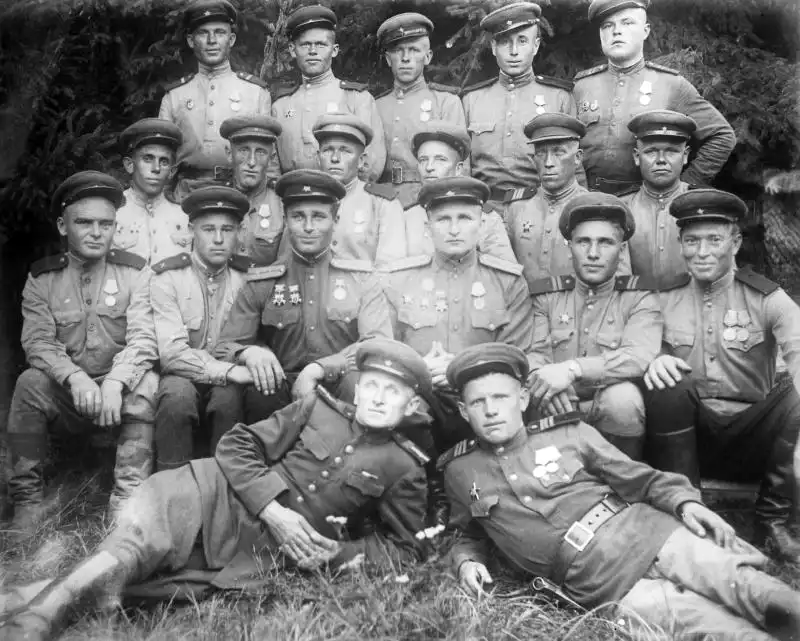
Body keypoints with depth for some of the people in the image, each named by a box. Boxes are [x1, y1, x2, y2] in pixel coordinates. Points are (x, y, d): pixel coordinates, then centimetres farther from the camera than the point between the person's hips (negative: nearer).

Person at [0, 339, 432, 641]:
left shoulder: (404, 470, 2)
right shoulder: (317, 408, 6)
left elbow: (406, 548, 9)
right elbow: (237, 446, 3)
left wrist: (340, 553, -8)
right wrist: (274, 511, -12)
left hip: (257, 555, -1)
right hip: (216, 494, 2)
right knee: (129, 549, -27)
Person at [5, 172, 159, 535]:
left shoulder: (135, 272, -1)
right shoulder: (42, 279, 3)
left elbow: (142, 338, -12)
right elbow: (37, 343, -9)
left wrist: (115, 382, -32)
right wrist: (76, 378, -30)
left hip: (120, 388, -1)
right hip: (65, 395, 1)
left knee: (147, 382, -31)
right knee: (29, 383, -27)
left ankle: (127, 502, -28)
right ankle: (28, 501, -17)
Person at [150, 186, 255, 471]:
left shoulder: (249, 276, 2)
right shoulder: (166, 278, -6)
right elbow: (171, 353, -17)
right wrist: (228, 371, -30)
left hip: (230, 385, 2)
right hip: (184, 380, -2)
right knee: (178, 392, -33)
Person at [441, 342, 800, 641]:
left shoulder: (568, 433, 9)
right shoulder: (459, 472, 11)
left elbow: (639, 478, 12)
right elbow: (470, 535, 27)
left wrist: (684, 501, -6)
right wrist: (466, 561, 5)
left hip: (643, 530, 2)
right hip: (603, 584, -1)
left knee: (739, 582, -24)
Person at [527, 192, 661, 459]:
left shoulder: (639, 297, 4)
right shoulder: (546, 295, 12)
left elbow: (641, 356, -16)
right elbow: (533, 354, -2)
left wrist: (572, 369, -28)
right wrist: (542, 378, -27)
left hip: (611, 415, -1)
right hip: (556, 409, 1)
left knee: (623, 396, -34)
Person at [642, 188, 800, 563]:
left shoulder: (767, 299, 0)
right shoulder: (664, 300, 6)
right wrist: (652, 363, -27)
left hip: (750, 440, 0)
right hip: (688, 436, 1)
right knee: (667, 386, -28)